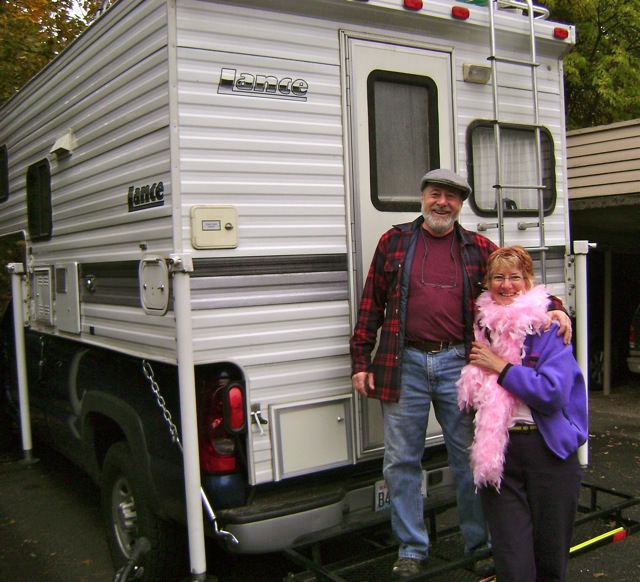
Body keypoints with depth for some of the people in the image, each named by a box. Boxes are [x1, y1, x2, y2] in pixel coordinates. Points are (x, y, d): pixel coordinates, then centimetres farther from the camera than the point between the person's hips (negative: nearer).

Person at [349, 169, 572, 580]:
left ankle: (480, 542, 28)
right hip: (404, 364, 0)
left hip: (457, 363, 0)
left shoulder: (478, 248, 8)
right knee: (402, 461, 7)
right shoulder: (394, 242, 6)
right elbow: (371, 305, 6)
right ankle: (412, 549, 23)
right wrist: (361, 361, 3)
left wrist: (554, 308, -13)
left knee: (469, 457, 10)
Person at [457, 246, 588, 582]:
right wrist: (477, 369, 0)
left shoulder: (549, 328, -3)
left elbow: (554, 393, -17)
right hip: (498, 454, 2)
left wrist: (500, 367, -13)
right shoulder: (482, 326, 8)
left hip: (548, 450, -2)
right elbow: (470, 396, 22)